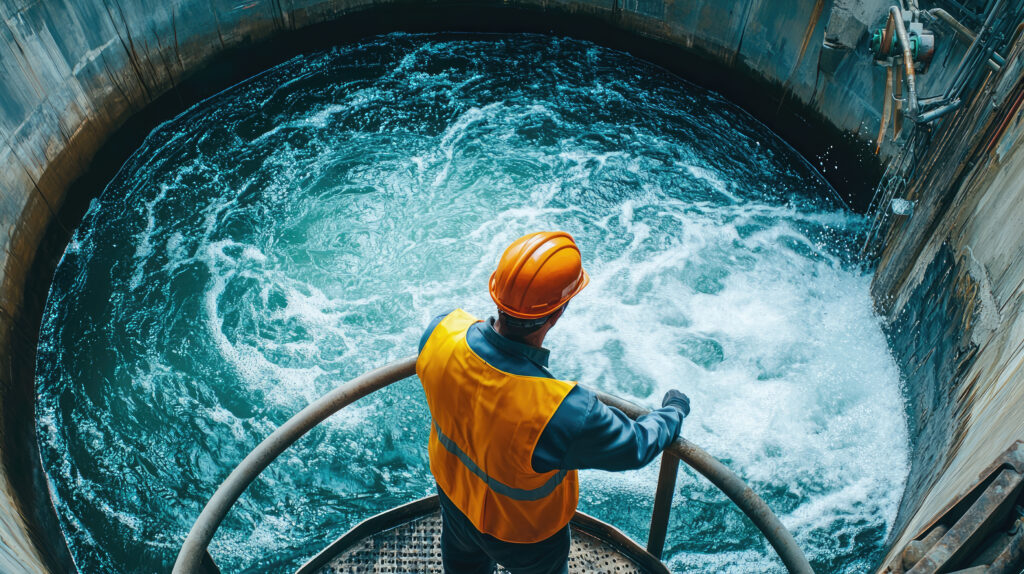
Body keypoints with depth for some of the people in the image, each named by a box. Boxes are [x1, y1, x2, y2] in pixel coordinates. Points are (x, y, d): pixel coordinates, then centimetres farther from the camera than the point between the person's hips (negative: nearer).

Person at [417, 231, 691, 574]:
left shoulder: (441, 331, -33)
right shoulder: (566, 413, -48)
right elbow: (635, 447, -26)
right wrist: (674, 410, -4)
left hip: (453, 491, 4)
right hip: (522, 531, -4)